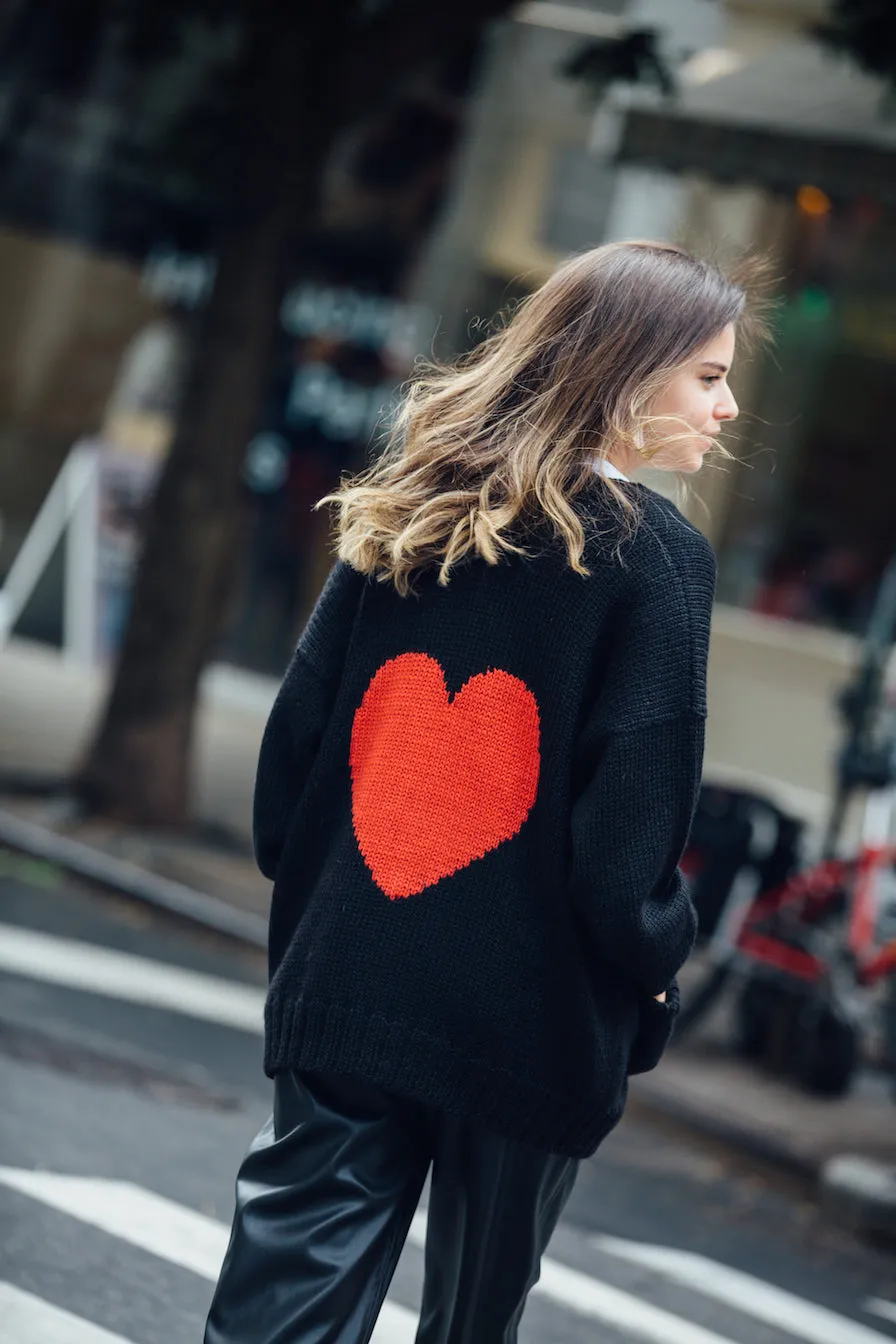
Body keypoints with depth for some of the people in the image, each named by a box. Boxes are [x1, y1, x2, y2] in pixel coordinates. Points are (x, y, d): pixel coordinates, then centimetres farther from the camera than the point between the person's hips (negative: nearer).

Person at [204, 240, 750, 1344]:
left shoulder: (409, 516, 5)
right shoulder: (656, 557, -11)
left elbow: (296, 734, 6)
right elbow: (626, 847, -16)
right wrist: (657, 958, -1)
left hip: (344, 993, 4)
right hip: (531, 1037, -4)